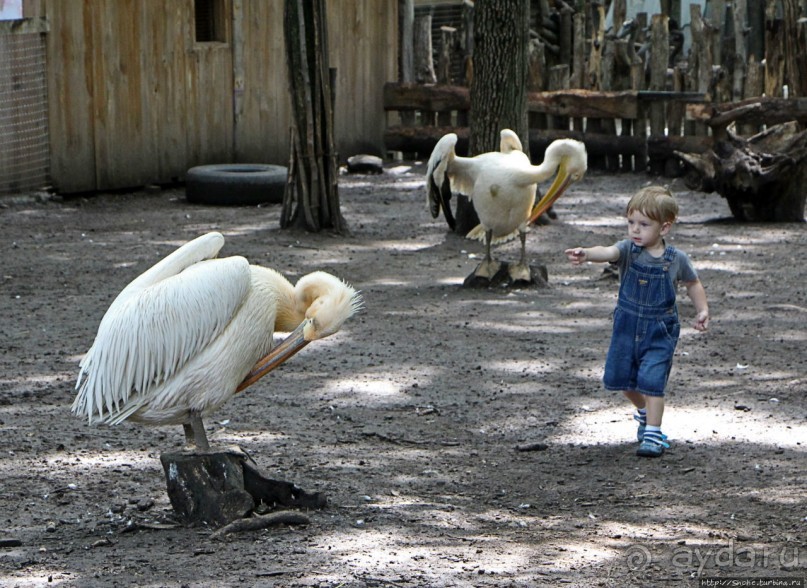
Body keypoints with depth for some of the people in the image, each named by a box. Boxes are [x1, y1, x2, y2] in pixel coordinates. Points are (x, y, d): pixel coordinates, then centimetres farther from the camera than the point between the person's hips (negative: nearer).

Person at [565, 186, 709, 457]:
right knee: (622, 378, 13)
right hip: (627, 326, 3)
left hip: (660, 331, -3)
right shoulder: (628, 250, -10)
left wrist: (702, 310, -1)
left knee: (652, 380, -14)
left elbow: (693, 284, 10)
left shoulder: (676, 259, -9)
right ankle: (644, 411, 42)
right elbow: (608, 252, -33)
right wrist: (586, 253, -54)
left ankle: (652, 434, -5)